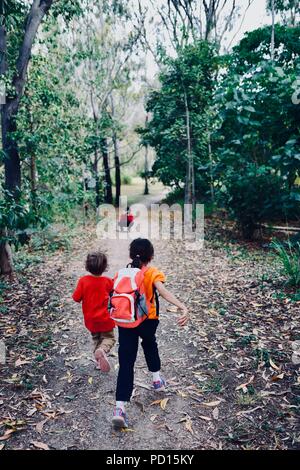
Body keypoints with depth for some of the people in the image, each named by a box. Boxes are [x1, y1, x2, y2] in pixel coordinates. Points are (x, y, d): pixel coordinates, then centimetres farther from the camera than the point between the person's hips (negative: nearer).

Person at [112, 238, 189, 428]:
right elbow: (163, 291, -30)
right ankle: (157, 378, 41)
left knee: (126, 363, 2)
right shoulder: (154, 273, -11)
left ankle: (120, 407, -5)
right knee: (149, 344, 32)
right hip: (148, 320, -1)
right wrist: (184, 308, -41)